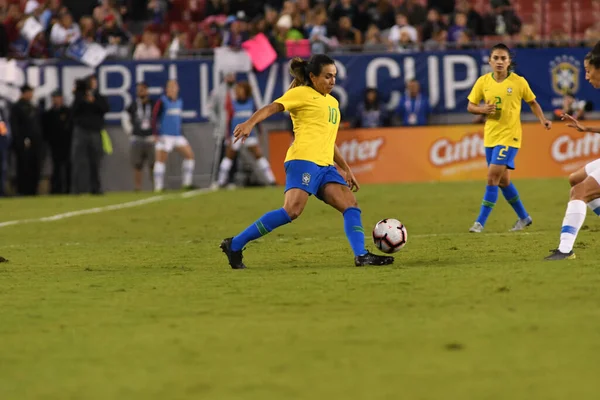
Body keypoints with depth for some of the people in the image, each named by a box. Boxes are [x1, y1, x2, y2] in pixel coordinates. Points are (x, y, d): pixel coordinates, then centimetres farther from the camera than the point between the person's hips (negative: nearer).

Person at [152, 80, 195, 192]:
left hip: (178, 136, 7)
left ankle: (187, 183, 10)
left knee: (190, 155, 3)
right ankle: (158, 186, -2)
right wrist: (156, 134, -15)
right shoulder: (162, 102, -9)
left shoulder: (179, 102, 11)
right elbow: (154, 118, -10)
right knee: (161, 160, -6)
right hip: (164, 136, -7)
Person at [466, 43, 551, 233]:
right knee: (502, 180, 13)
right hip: (490, 136, 5)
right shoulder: (483, 82, 0)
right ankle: (524, 217, 31)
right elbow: (470, 106, 7)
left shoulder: (518, 82, -7)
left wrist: (543, 120, -6)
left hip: (509, 136, -5)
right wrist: (482, 109, -13)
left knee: (493, 177, -15)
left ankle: (480, 222, -12)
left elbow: (532, 102, 7)